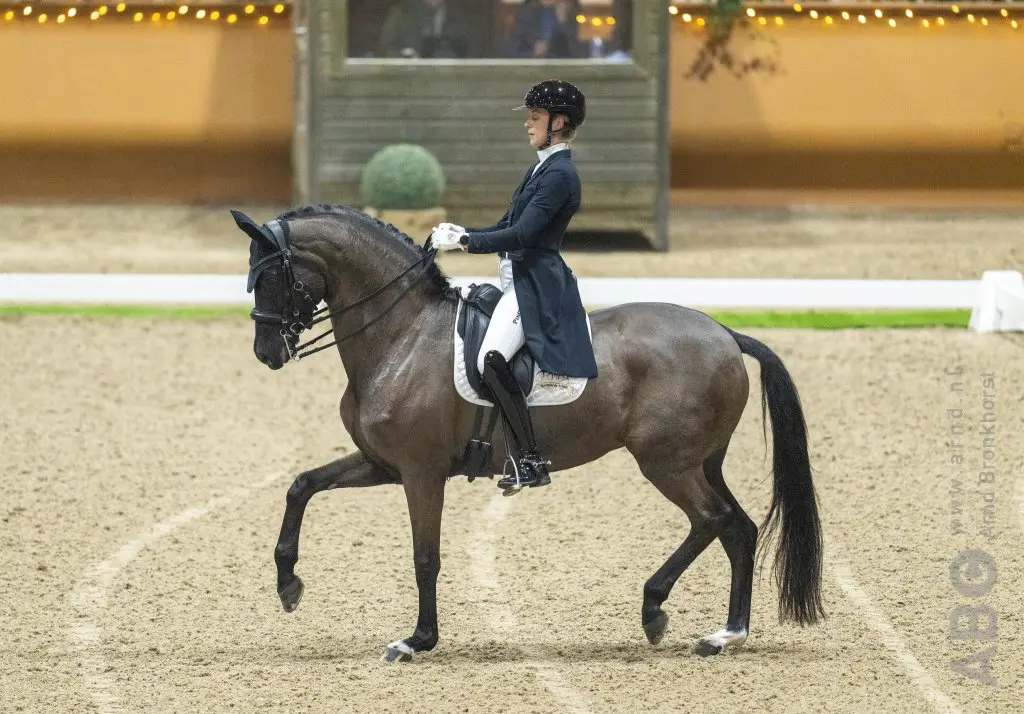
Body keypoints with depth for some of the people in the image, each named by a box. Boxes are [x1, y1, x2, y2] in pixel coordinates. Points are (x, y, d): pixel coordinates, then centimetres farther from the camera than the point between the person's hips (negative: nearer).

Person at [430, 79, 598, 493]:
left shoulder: (559, 175, -14)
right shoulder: (543, 168, 17)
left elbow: (521, 234, -22)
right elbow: (508, 227, 20)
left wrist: (463, 241, -18)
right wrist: (460, 234, 5)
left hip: (535, 285, -11)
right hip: (519, 281, 11)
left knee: (491, 360, -26)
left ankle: (532, 463, -25)